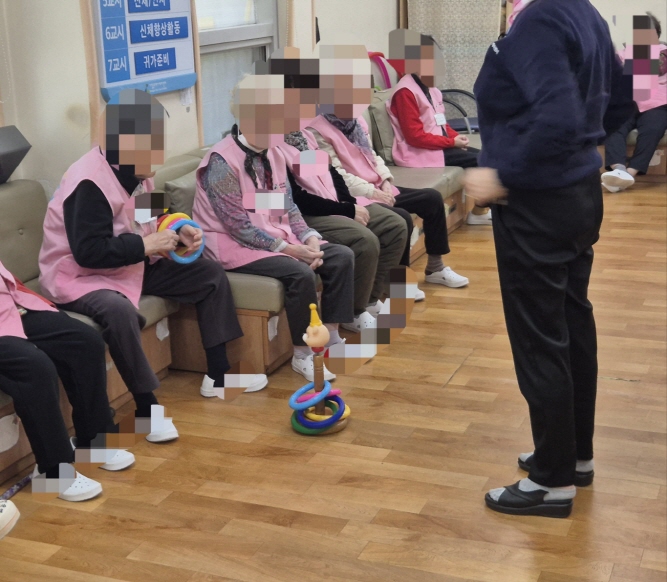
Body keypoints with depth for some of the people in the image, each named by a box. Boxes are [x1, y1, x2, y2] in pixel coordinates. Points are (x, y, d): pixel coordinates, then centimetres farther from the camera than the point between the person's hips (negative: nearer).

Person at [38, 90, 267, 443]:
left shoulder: (138, 171, 1)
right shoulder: (90, 183, -26)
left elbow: (149, 225, 15)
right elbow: (89, 252, -31)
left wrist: (178, 234, -6)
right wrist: (146, 245, -26)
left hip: (132, 265, 9)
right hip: (80, 276, -9)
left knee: (212, 276, 5)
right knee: (119, 310, -42)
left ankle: (217, 374, 11)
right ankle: (147, 406, -24)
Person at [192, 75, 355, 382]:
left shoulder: (274, 154, 4)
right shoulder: (221, 161, -20)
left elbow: (287, 205, 7)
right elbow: (238, 226, -22)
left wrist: (310, 239, -11)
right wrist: (286, 248, -23)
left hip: (277, 235, 8)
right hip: (234, 244, -8)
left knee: (342, 256, -5)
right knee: (301, 273, -29)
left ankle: (331, 338, 2)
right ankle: (303, 354, -11)